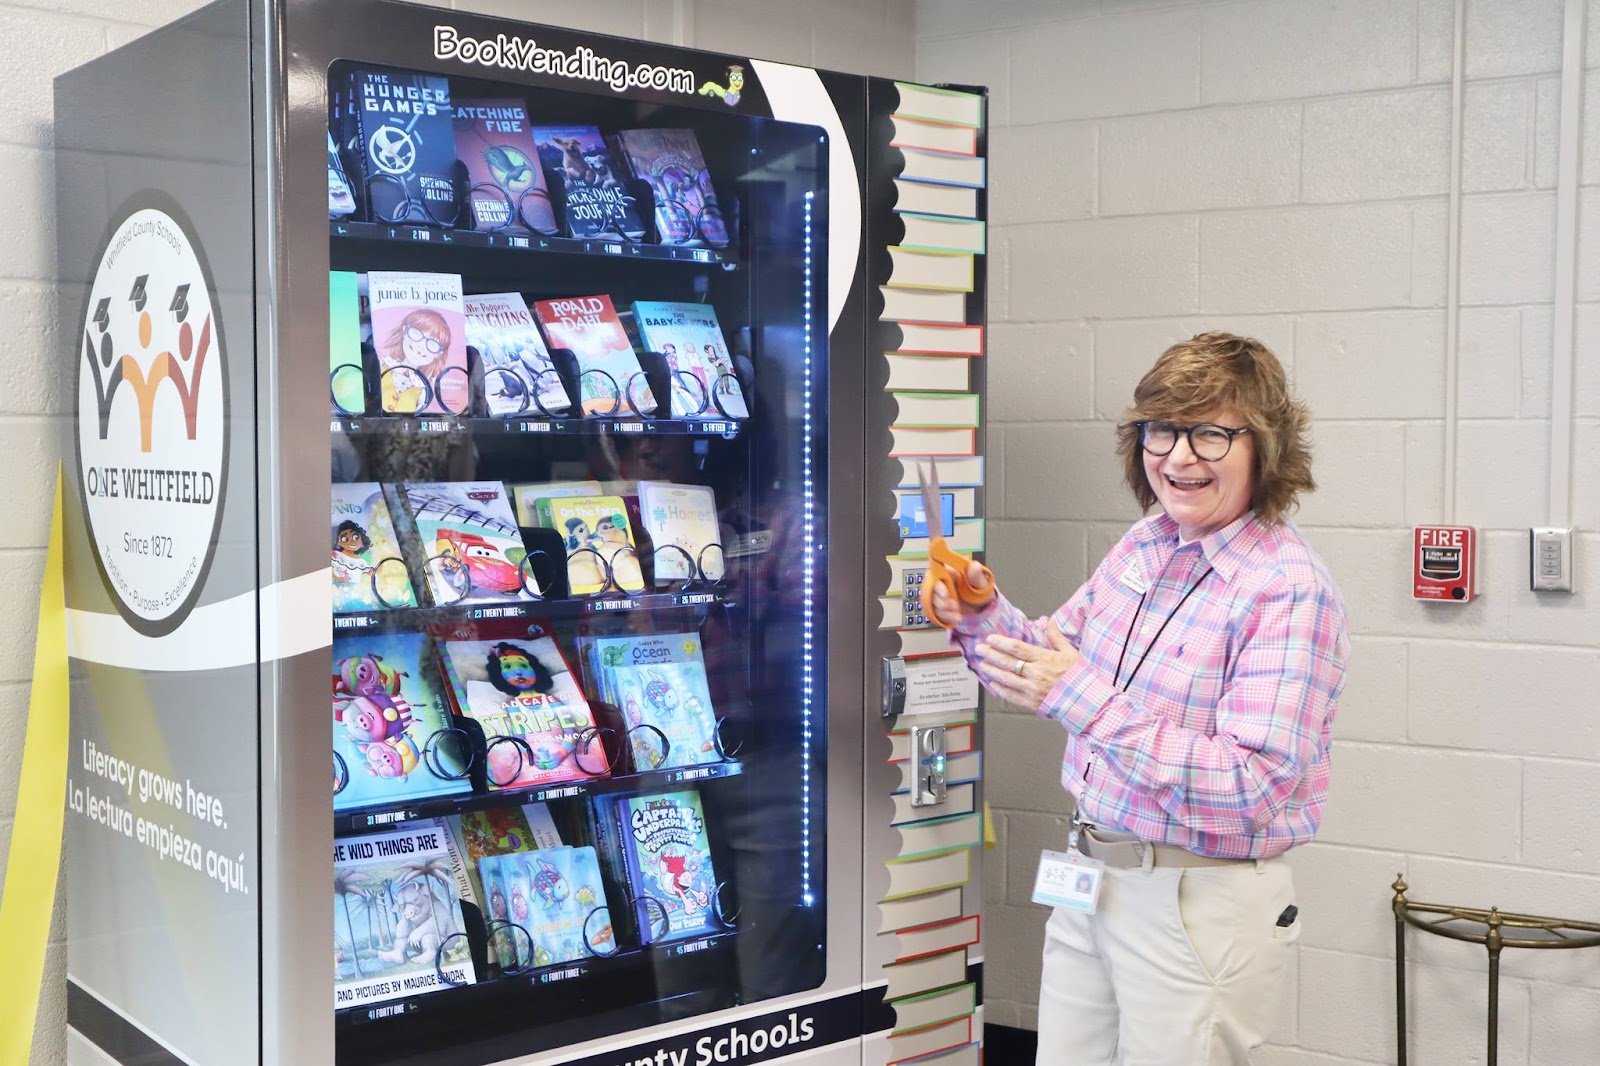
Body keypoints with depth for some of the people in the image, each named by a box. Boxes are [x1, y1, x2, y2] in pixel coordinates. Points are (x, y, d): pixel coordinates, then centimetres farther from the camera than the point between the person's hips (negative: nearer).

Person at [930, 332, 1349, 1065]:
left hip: (1199, 902, -7)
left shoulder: (1289, 591, -19)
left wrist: (1083, 699, -28)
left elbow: (1249, 786, -25)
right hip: (1089, 877, 7)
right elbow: (1058, 657, 17)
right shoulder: (1142, 546, 4)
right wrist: (985, 619, -4)